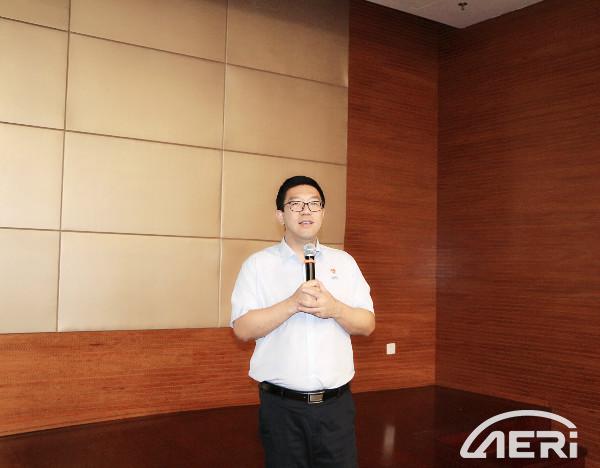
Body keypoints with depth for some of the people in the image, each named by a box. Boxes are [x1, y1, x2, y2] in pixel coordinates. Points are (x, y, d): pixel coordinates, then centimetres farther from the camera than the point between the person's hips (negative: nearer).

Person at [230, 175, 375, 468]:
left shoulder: (344, 262, 8)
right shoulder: (258, 265, 1)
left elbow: (367, 324, 6)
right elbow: (242, 329, -7)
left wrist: (335, 309, -14)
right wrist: (292, 304, -19)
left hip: (336, 402, 2)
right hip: (281, 405, -2)